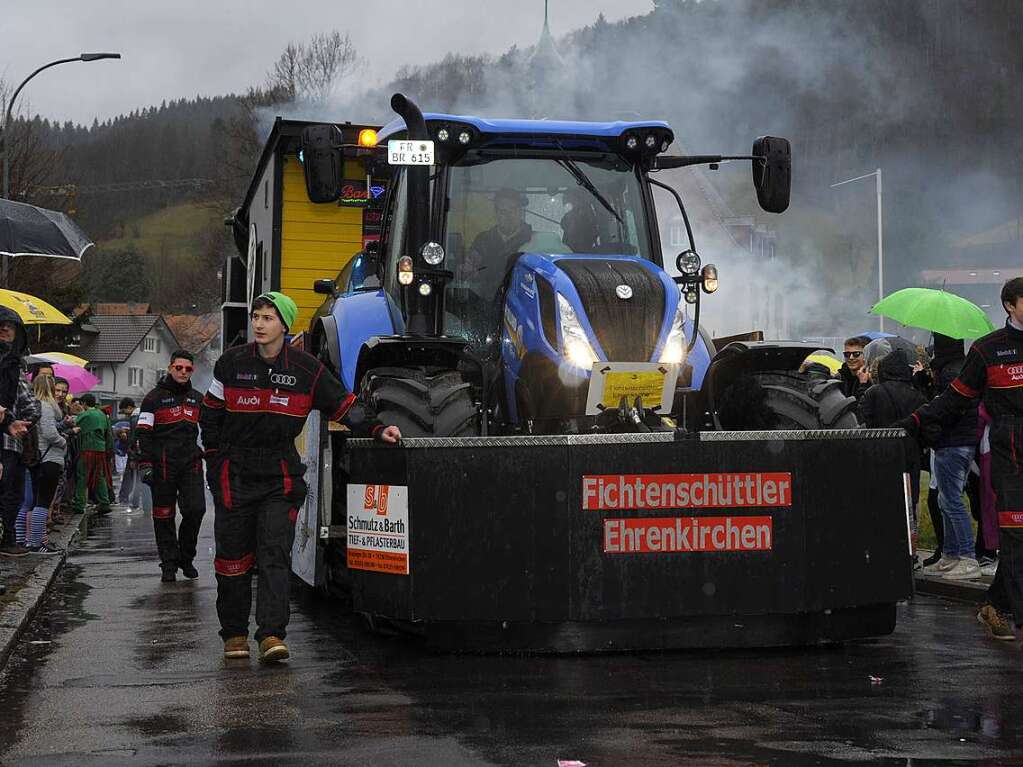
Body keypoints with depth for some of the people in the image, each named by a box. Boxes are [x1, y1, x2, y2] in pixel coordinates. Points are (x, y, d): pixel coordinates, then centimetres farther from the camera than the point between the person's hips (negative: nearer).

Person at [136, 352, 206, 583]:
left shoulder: (197, 399, 16)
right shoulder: (155, 398, 2)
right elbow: (143, 434, -3)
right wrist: (144, 464, -11)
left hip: (191, 463, 3)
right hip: (163, 466, -3)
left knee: (196, 509, -10)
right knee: (164, 516, 2)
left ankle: (186, 558, 8)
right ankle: (169, 564, 11)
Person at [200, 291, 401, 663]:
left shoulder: (306, 369, 0)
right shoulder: (231, 363, 1)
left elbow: (343, 404, 4)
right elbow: (211, 415, 9)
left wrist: (376, 429, -8)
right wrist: (216, 459, 4)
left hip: (281, 475, -1)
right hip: (234, 474, 1)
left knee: (275, 553, -11)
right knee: (233, 555, 4)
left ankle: (271, 634, -16)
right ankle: (234, 633, 16)